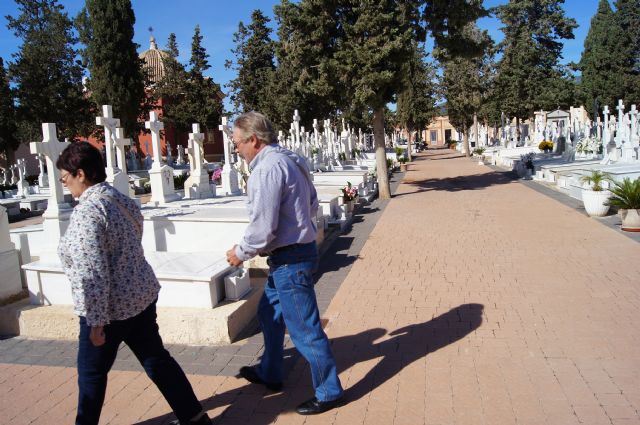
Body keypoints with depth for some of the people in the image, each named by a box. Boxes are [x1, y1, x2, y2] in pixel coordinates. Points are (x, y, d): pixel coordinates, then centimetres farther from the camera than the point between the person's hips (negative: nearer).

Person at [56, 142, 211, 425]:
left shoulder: (86, 212, -21)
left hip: (112, 306, -8)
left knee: (91, 372, 15)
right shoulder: (122, 200, 6)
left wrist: (95, 321, -17)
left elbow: (92, 274, -25)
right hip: (142, 295, 8)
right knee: (156, 359, 16)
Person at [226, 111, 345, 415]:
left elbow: (263, 227, -23)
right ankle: (269, 374, 42)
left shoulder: (268, 168, -20)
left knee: (303, 328, 2)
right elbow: (312, 204, 17)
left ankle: (329, 392, 17)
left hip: (290, 260, -11)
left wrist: (241, 252, -7)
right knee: (269, 314, 24)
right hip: (298, 250, 11)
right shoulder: (290, 161, 10)